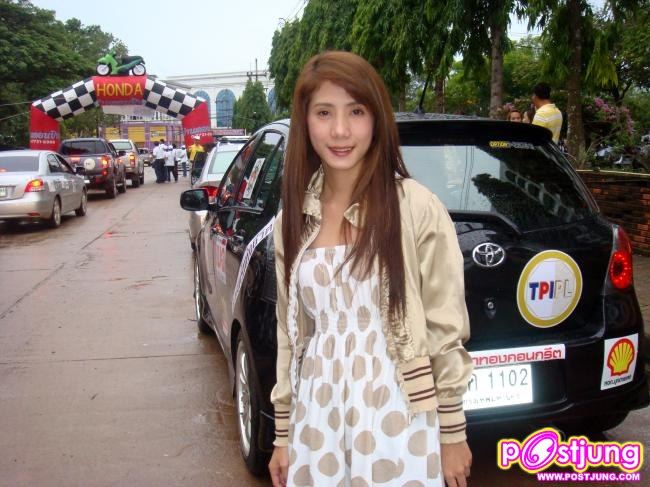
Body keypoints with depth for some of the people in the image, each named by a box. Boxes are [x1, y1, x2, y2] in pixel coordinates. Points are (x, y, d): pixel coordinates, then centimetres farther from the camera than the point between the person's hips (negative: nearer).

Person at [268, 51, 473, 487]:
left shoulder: (417, 208, -12)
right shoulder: (293, 219, 2)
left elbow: (446, 333, -7)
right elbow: (290, 333, 8)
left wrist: (453, 434, -2)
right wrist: (283, 434, 11)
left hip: (396, 419, -4)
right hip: (315, 421, 4)